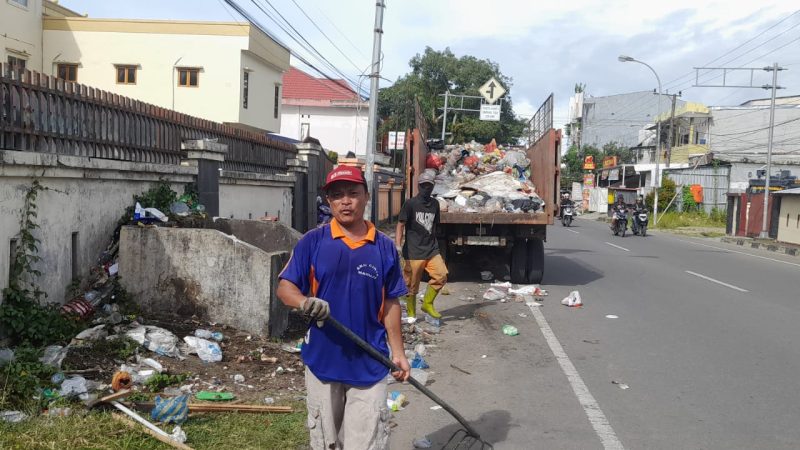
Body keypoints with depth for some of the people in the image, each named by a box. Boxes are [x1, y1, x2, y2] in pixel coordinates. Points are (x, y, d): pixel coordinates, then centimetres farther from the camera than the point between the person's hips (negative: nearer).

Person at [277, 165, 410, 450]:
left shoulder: (384, 247, -1)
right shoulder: (313, 242, -5)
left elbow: (390, 304, 6)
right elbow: (284, 287, -6)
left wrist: (398, 352, 4)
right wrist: (305, 302, -28)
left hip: (370, 362, 0)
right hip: (322, 358, 0)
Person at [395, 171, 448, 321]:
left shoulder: (435, 204, 12)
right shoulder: (410, 204, -4)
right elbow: (400, 225, -7)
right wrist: (398, 246, -18)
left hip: (431, 250, 4)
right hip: (413, 252, -4)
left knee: (441, 275, -13)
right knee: (411, 286, 1)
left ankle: (427, 304, 7)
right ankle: (411, 315, 17)